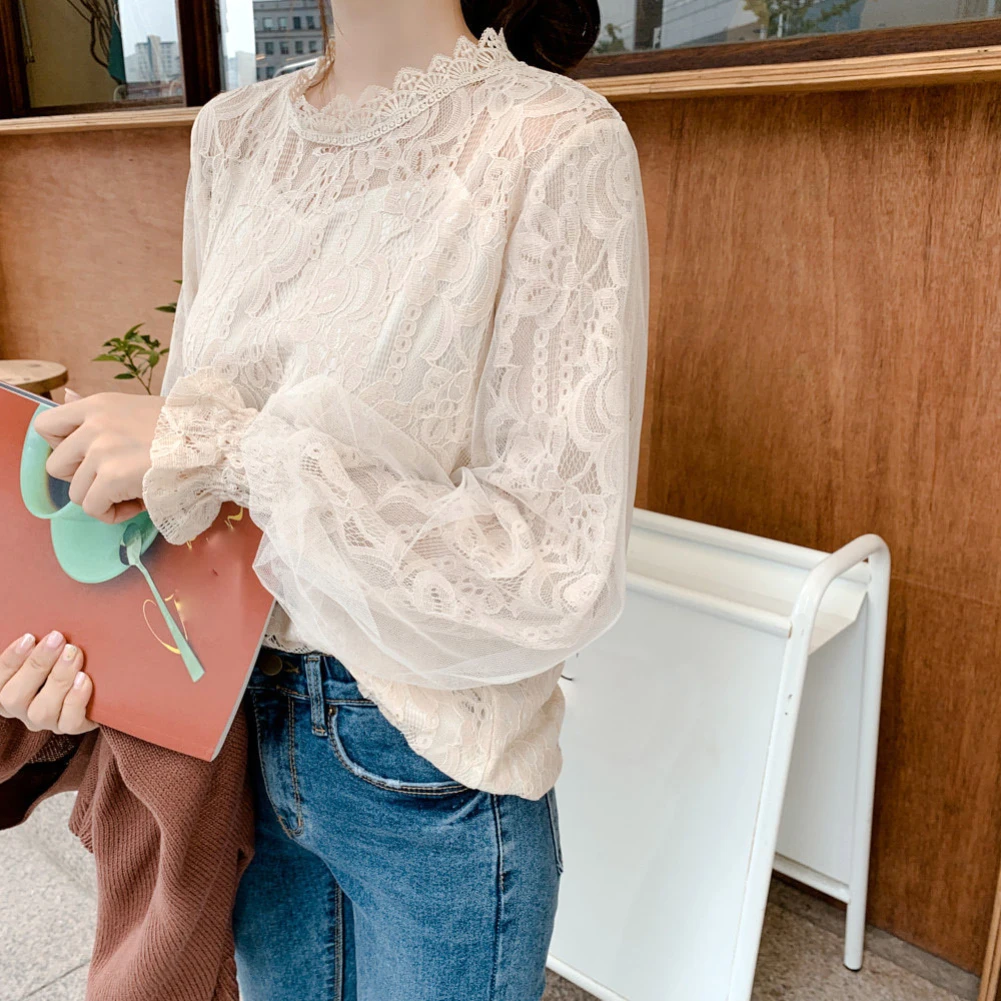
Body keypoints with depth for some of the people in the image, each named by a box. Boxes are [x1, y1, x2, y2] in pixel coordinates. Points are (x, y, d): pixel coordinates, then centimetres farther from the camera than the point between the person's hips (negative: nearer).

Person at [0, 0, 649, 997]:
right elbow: (187, 415, 7)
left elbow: (560, 577, -22)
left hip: (432, 777, -5)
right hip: (247, 727, 6)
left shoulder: (557, 143, -19)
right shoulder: (234, 133, 1)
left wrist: (226, 449, -25)